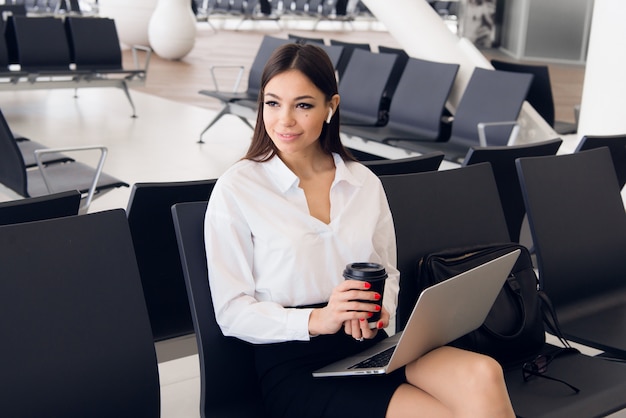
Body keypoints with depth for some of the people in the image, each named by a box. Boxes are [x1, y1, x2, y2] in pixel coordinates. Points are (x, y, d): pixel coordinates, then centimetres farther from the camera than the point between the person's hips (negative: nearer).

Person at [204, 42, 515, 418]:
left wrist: (376, 314, -7)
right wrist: (317, 320, -19)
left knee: (483, 376, -26)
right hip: (296, 366, -4)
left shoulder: (365, 182, 11)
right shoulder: (236, 190, -2)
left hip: (372, 348, 5)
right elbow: (232, 311, -4)